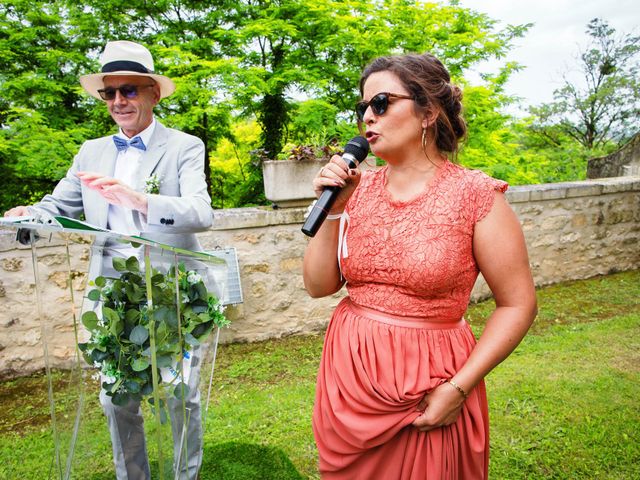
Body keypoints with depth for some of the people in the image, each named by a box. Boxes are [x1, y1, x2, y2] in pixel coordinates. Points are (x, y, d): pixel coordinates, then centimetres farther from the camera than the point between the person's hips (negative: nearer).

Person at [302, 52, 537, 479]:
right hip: (347, 370, 5)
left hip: (426, 385, -4)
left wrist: (459, 388, -15)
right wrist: (333, 209, -12)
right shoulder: (359, 189, 0)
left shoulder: (475, 196, -12)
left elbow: (518, 304, -9)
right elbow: (319, 286, 0)